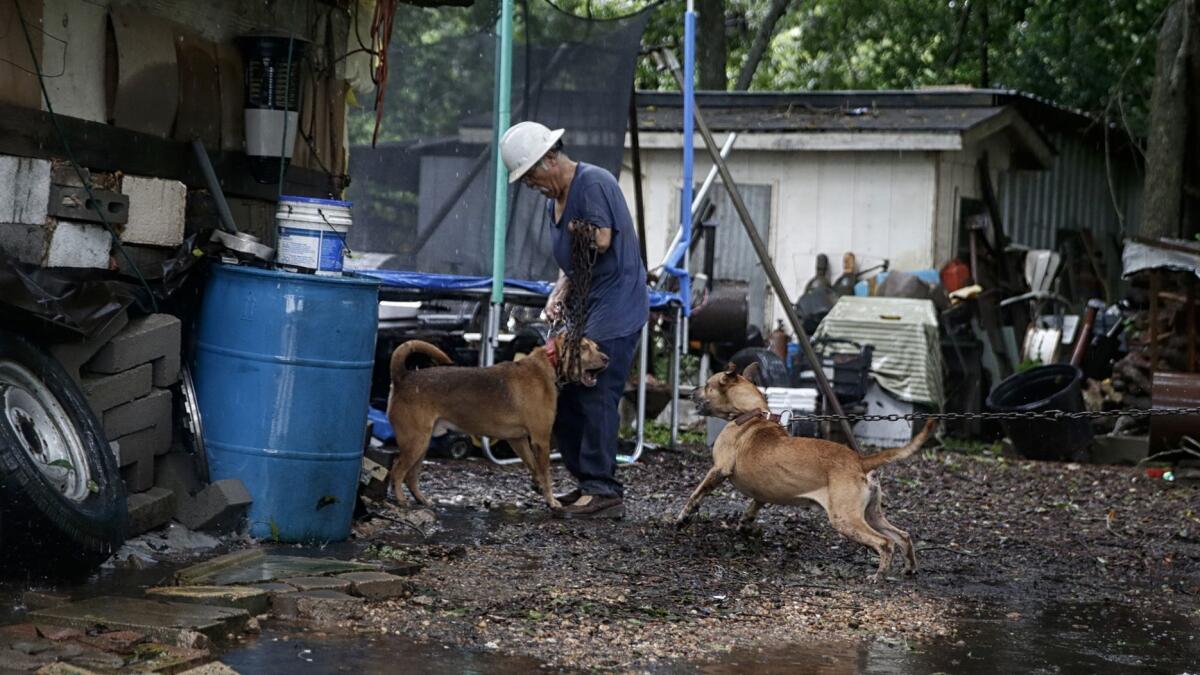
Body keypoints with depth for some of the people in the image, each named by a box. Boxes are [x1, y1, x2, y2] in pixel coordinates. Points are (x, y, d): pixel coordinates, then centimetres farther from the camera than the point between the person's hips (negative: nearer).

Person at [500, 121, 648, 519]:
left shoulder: (593, 183, -13)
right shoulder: (554, 200, 17)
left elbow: (600, 240, -22)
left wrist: (571, 233, -2)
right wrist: (560, 292, 1)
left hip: (614, 310, -10)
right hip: (583, 309, 10)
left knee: (596, 398, -12)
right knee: (562, 394, 9)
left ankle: (604, 492, -9)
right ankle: (586, 483, 17)